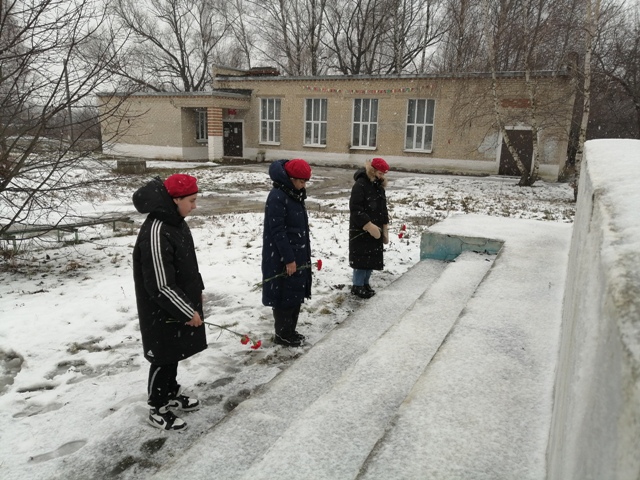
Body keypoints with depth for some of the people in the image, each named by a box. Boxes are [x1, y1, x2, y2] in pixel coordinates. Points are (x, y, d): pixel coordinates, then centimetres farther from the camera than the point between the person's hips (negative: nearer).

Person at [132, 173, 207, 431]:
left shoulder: (176, 222, 2)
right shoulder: (155, 233, -29)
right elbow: (161, 286, -28)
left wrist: (197, 290, 18)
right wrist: (188, 312, -20)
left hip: (182, 305, 9)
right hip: (162, 313, -9)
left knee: (175, 353, 23)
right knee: (164, 357, 7)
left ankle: (171, 393, 43)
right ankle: (158, 409, 26)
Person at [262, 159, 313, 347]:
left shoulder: (295, 195, 10)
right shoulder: (277, 197, -19)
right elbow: (277, 231, -21)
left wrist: (304, 254, 18)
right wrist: (289, 259, -20)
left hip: (298, 255, 9)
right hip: (282, 258, -9)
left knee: (296, 294, 17)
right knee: (285, 295, 3)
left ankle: (290, 331, 31)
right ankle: (282, 335, 18)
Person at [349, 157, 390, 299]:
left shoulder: (379, 186, 8)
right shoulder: (360, 185, -17)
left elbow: (383, 208, 14)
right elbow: (355, 209, -22)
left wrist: (385, 229, 10)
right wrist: (369, 226, -25)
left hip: (376, 230, 8)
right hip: (360, 230, -8)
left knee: (372, 258, 13)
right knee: (362, 258, -1)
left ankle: (365, 283, 28)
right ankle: (357, 286, 13)